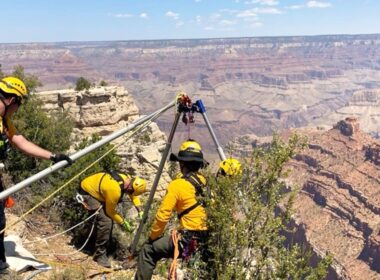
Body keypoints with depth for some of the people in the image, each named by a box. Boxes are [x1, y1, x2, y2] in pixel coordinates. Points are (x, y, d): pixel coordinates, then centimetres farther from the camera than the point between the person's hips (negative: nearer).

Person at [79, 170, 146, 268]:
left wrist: (140, 211, 0)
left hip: (94, 188, 9)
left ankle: (103, 246, 30)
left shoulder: (127, 179, -11)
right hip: (87, 192, -9)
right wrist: (123, 223, -8)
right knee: (106, 221, -19)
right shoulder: (114, 190, -35)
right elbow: (110, 211, -17)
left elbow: (133, 195, 9)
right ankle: (99, 254, -6)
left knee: (109, 217, 12)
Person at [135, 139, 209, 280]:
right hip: (207, 240, 7)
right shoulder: (205, 182, 7)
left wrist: (153, 236, 7)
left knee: (148, 251, 8)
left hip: (188, 240, -7)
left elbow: (163, 215, -9)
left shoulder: (178, 185, -10)